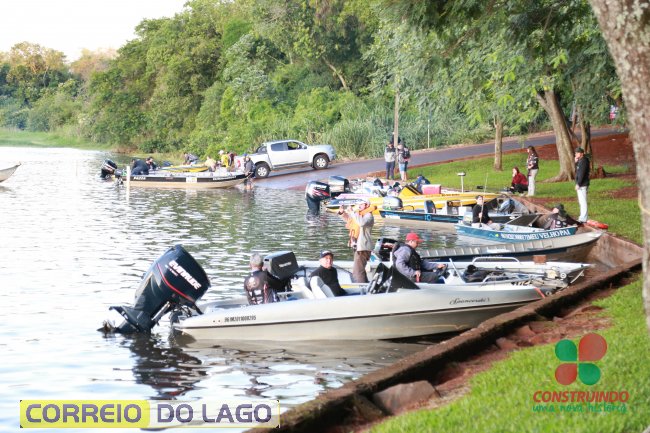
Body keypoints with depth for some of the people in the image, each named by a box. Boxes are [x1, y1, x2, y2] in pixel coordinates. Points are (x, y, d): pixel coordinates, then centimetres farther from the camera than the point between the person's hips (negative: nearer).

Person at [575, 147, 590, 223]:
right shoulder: (580, 161, 15)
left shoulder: (583, 161, -16)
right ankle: (583, 217, 24)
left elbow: (581, 174, -22)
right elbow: (577, 171, 21)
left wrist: (578, 184, -23)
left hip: (582, 185, -11)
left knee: (583, 201, -9)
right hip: (581, 185, 11)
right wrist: (576, 162, 9)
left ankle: (583, 219, -9)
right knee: (581, 201, 16)